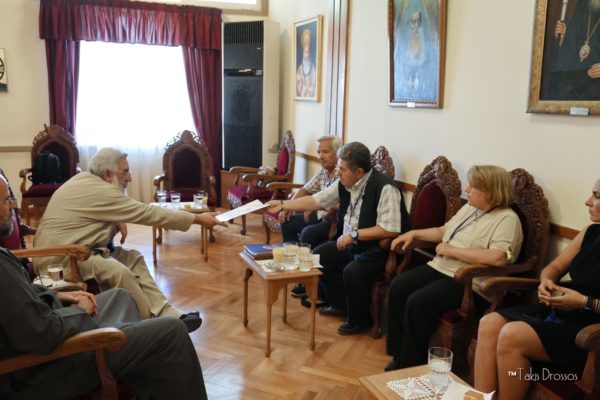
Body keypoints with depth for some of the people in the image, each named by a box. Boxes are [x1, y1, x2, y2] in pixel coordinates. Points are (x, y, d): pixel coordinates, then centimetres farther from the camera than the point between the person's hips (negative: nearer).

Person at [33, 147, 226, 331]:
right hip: (59, 257, -11)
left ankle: (167, 313, -7)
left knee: (133, 258, 2)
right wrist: (197, 218, -15)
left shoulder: (85, 179, 9)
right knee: (119, 272, -30)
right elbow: (146, 213, -19)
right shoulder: (100, 191, -19)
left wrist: (117, 222, 1)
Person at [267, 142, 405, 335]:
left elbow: (391, 229, -28)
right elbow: (317, 200, 5)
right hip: (349, 242, 9)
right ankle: (340, 304, 23)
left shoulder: (384, 188, -25)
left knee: (352, 271, -30)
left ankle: (360, 320, 0)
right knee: (319, 255, 7)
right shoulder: (344, 183, -2)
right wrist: (282, 204, 0)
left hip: (376, 248, -8)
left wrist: (354, 234, -25)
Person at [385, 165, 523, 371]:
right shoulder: (469, 207, 15)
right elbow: (443, 231, 27)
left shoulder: (506, 219, -14)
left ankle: (412, 366, -6)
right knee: (398, 286, -8)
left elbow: (497, 258, -30)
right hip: (440, 267, 9)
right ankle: (399, 356, 2)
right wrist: (413, 233, 13)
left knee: (418, 302, -26)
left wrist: (453, 250, -22)